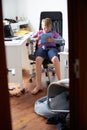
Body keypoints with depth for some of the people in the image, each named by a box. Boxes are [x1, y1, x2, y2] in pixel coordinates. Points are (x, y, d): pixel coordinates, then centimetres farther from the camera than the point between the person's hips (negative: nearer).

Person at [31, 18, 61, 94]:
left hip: (51, 47, -1)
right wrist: (37, 39, -1)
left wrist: (53, 40, -10)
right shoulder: (39, 32, 33)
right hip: (41, 47, 1)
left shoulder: (54, 33, 28)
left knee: (55, 59, -38)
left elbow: (60, 39, 12)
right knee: (38, 59, -35)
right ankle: (39, 85, -35)